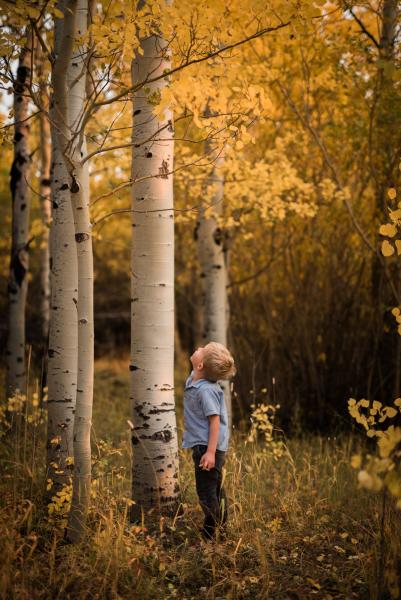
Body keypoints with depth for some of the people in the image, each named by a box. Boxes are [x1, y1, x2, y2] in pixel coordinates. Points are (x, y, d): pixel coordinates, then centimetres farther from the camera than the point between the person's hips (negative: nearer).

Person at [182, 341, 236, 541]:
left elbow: (215, 420, -25)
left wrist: (210, 452, -27)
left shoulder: (206, 390, -24)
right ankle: (221, 529, 31)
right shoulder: (194, 378, 4)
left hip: (207, 447, -10)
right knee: (215, 489, 19)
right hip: (204, 445, 10)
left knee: (207, 491, -2)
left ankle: (210, 536, 6)